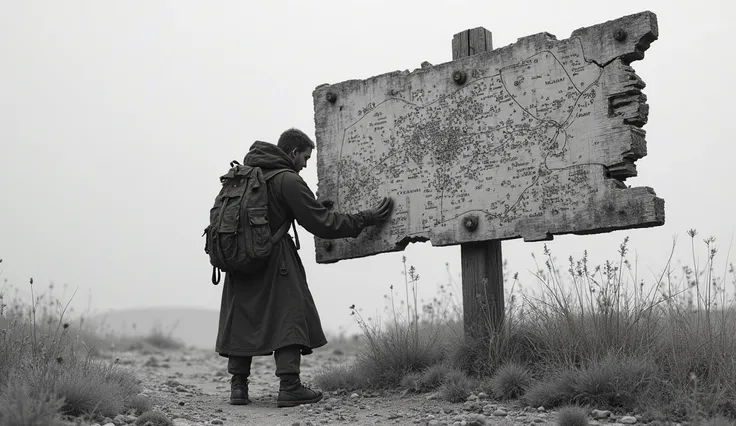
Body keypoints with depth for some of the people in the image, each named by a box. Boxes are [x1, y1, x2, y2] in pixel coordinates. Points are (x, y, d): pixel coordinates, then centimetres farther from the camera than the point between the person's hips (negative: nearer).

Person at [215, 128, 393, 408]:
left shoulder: (245, 171, 12)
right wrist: (365, 219, -6)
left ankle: (238, 386, 10)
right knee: (289, 318, -1)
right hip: (274, 257, -7)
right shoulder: (288, 180, -11)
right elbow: (321, 222, -12)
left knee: (239, 320, 10)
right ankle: (289, 387, -5)